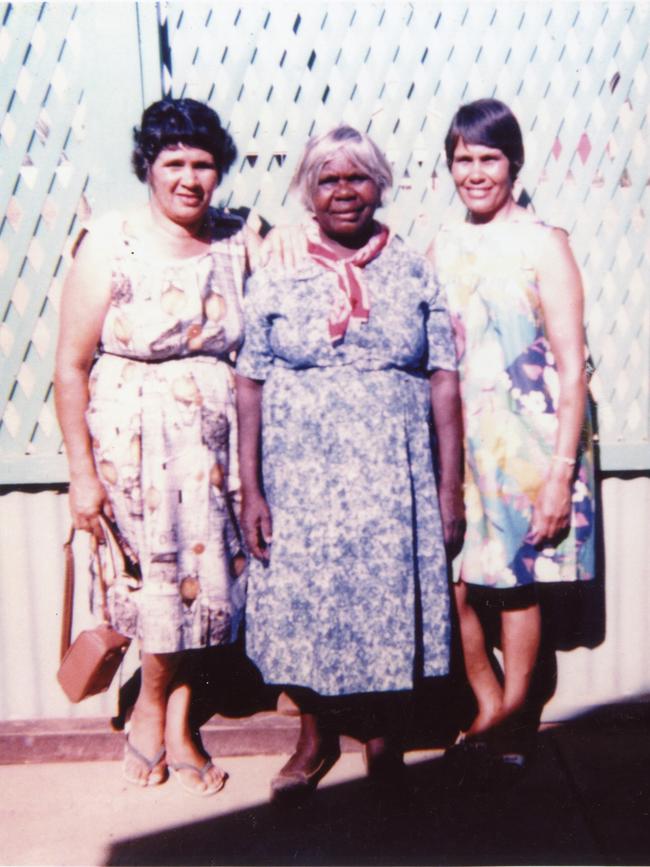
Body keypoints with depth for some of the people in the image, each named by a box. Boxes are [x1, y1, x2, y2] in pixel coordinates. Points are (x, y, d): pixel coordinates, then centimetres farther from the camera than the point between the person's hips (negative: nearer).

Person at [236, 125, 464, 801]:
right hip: (300, 476, 0)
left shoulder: (414, 274, 4)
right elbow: (251, 387, 1)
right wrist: (250, 490, -5)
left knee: (390, 600, 7)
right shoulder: (275, 277, 3)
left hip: (393, 478, 0)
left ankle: (383, 731, 33)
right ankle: (316, 735, 32)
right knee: (300, 600, 7)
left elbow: (444, 384, 2)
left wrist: (450, 486, -2)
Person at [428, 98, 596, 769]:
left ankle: (511, 717, 29)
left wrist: (561, 472, -14)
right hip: (456, 440, 4)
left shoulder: (543, 244, -6)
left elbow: (572, 367, -9)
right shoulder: (441, 248, 8)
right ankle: (489, 703, 28)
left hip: (525, 445, -4)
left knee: (515, 583, 8)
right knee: (451, 583, 3)